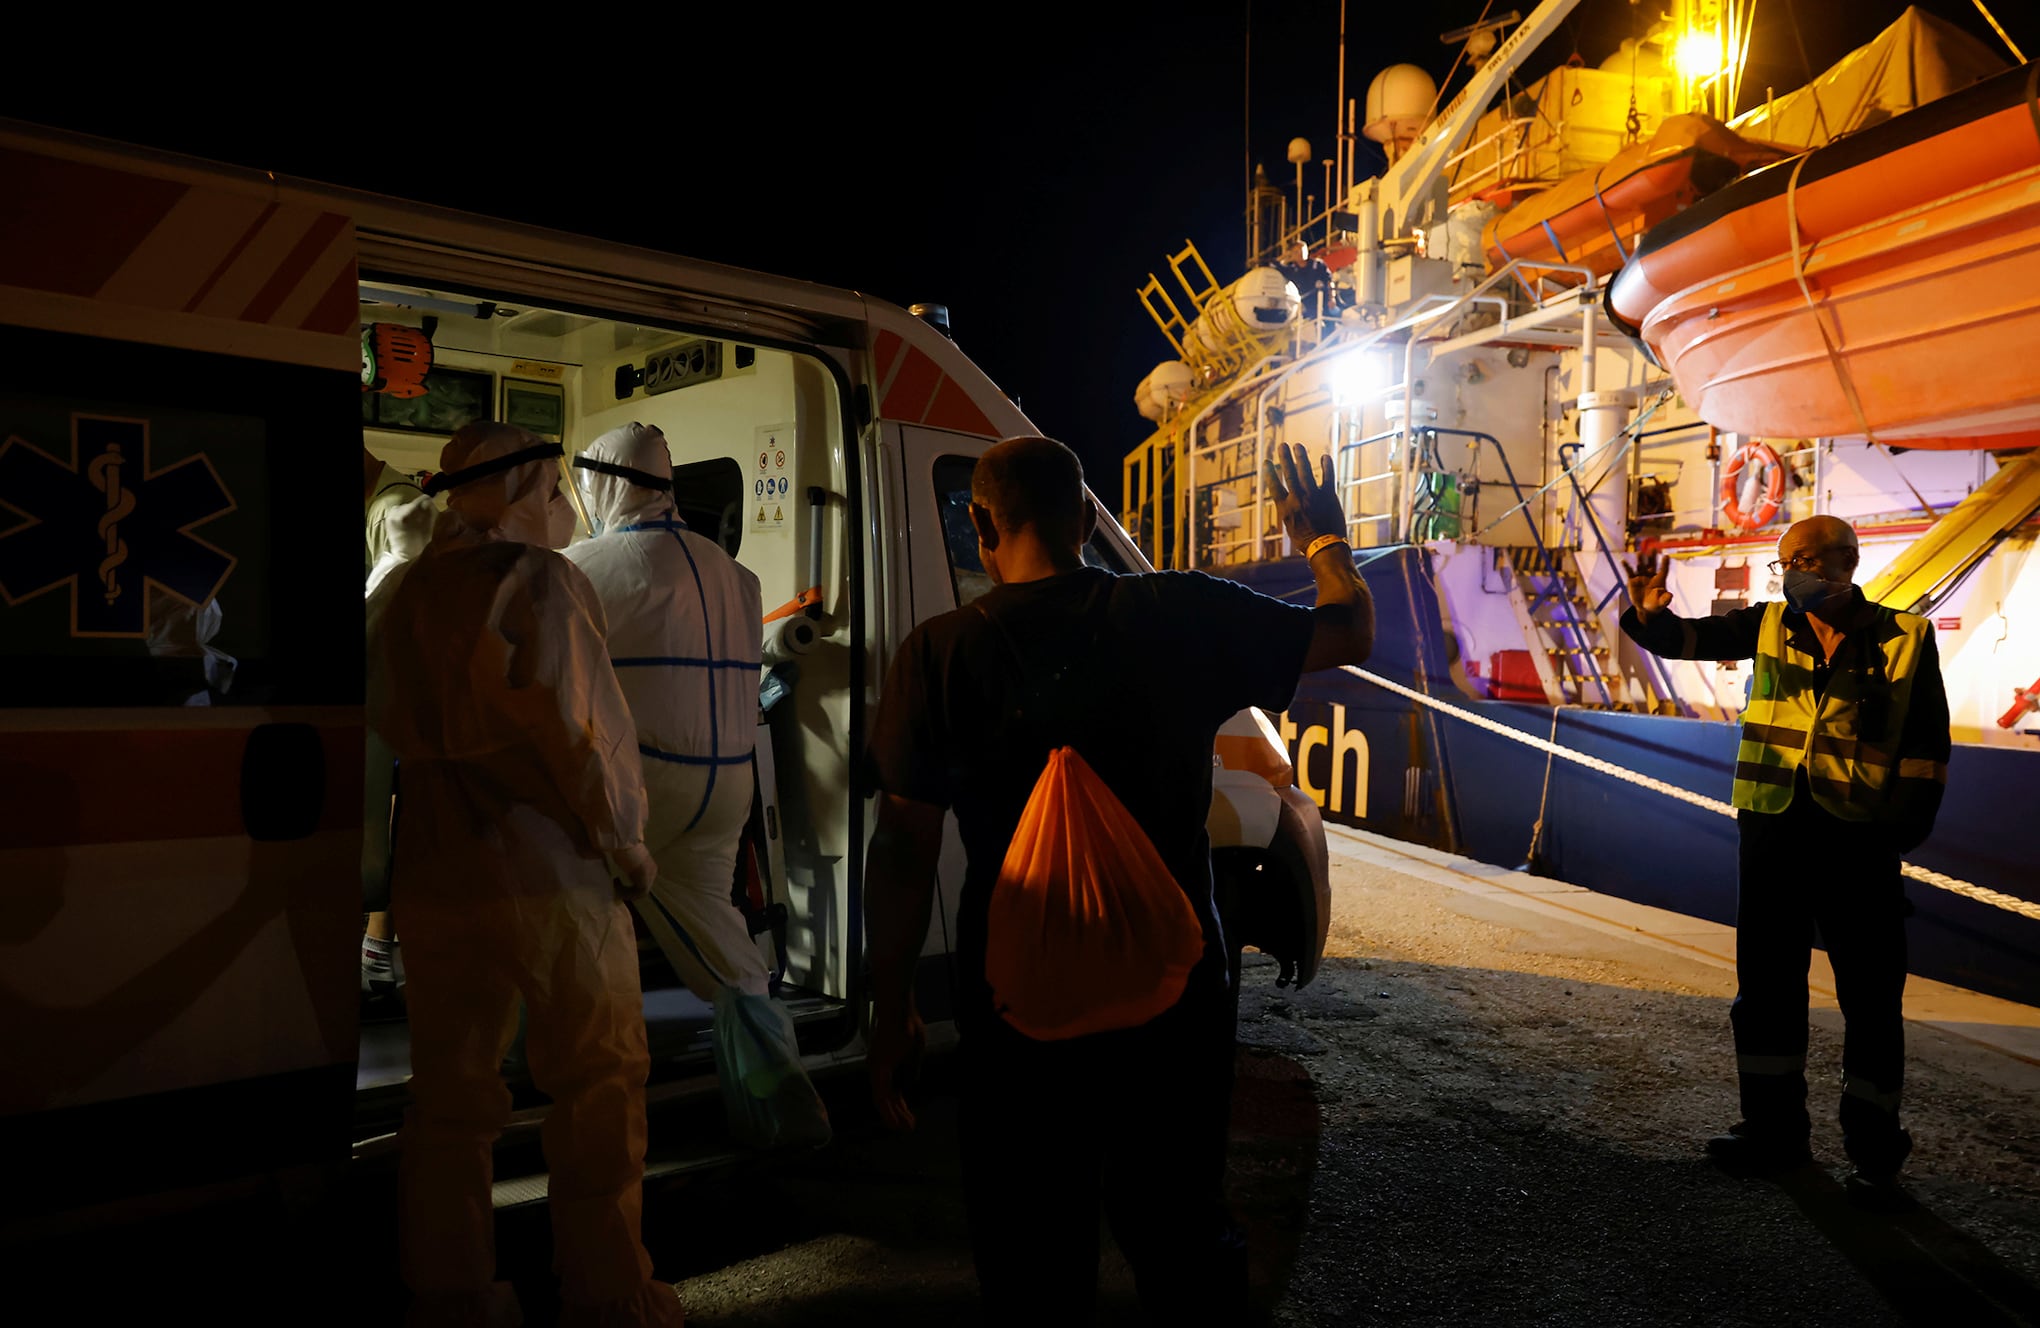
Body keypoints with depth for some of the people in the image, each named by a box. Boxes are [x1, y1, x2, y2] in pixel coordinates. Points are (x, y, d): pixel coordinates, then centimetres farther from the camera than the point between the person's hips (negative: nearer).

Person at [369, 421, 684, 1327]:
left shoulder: (407, 591, 10)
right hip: (548, 871, -7)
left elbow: (394, 725, 17)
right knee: (599, 1081, 6)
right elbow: (580, 726, -18)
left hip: (436, 875, 7)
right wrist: (625, 838, -7)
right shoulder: (541, 580, -12)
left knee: (451, 1086, 14)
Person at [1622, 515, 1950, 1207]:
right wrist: (1650, 616, -24)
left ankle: (1875, 1153, 15)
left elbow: (1927, 745, 1)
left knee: (1871, 998, 3)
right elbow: (1691, 638, -2)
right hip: (1771, 825, 3)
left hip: (1858, 837, -3)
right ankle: (1774, 1128, 24)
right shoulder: (1770, 625, 7)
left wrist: (1907, 826, -8)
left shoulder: (1905, 637, 0)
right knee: (1766, 983, 10)